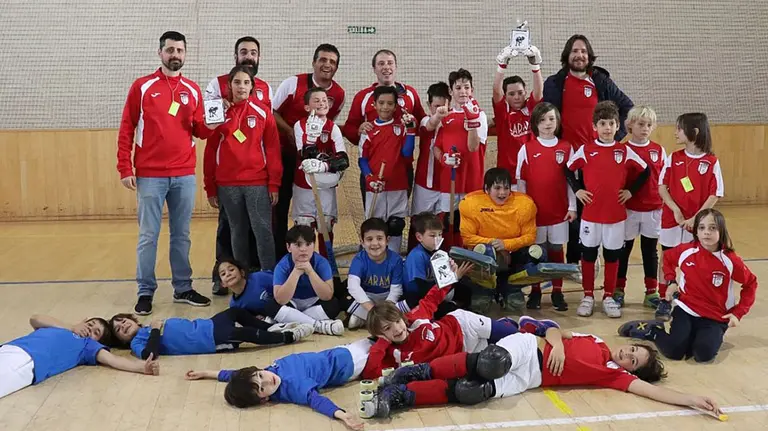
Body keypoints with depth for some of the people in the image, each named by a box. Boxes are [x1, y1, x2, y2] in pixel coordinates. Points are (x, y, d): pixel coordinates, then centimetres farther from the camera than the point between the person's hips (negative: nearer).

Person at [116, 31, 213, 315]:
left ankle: (183, 288, 21)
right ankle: (145, 292, 12)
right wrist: (125, 169, -7)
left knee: (182, 235, 10)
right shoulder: (142, 86, -1)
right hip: (150, 175, -3)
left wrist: (209, 125, -11)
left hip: (185, 175, 3)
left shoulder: (192, 90, 9)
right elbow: (126, 129, -1)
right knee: (148, 236, 2)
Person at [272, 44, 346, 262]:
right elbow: (272, 112, -5)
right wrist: (290, 131, -19)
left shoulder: (339, 94, 0)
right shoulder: (293, 83, -10)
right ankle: (279, 258, 13)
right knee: (279, 207, 2)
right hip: (285, 155, -3)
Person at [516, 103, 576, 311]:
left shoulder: (566, 148, 3)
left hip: (559, 211, 1)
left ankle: (557, 292, 17)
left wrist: (572, 206, 2)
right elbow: (521, 181, 1)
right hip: (534, 210, -1)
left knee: (556, 251, 8)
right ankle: (535, 292, 19)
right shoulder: (526, 149, 0)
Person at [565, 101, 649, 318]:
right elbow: (569, 170, 8)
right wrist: (577, 190, -1)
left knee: (612, 255, 8)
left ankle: (609, 296, 21)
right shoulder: (585, 150, -2)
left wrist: (631, 190, 2)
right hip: (591, 213, -1)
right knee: (588, 254, 7)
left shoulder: (625, 151, 1)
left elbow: (645, 172, 9)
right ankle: (588, 296, 19)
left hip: (616, 214, 1)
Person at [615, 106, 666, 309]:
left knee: (650, 250, 11)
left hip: (653, 210, 3)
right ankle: (618, 290, 19)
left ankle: (651, 292, 20)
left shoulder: (659, 151, 4)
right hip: (629, 209, -2)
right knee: (623, 249, 8)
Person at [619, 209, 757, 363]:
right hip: (686, 310, 1)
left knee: (704, 353, -26)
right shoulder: (686, 251, -7)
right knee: (674, 351, -15)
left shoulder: (730, 260, -13)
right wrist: (671, 281, 4)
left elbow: (751, 284, 0)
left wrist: (738, 313, -5)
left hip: (715, 319, -1)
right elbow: (667, 257, 16)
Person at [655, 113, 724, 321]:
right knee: (667, 260, 7)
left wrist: (696, 218, -14)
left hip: (697, 222, -2)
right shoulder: (673, 158, 1)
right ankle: (664, 301, 17)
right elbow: (662, 187, -1)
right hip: (671, 219, 2)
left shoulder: (711, 162, -6)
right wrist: (675, 210, -12)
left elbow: (715, 195, -7)